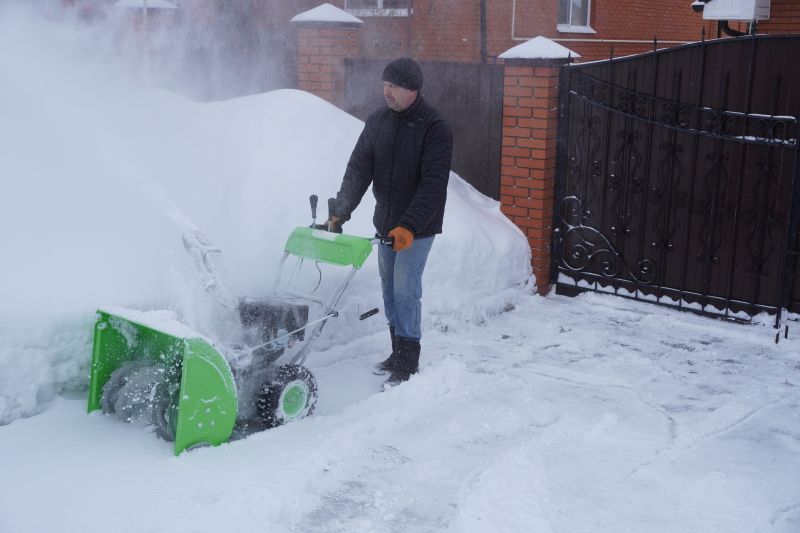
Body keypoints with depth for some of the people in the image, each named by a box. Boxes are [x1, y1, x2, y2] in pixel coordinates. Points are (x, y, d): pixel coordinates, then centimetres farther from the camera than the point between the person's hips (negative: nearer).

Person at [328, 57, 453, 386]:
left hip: (416, 228, -6)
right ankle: (398, 353, 27)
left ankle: (408, 364, 4)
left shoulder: (434, 128, -16)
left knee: (405, 291, -7)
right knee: (389, 288, 14)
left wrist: (409, 226, -31)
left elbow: (433, 185, -22)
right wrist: (340, 211, -8)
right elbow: (358, 170, 2)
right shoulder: (377, 122, 3)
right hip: (386, 223, 7)